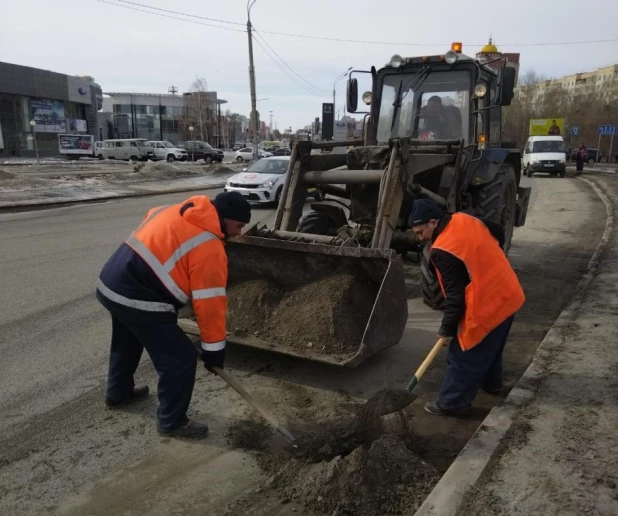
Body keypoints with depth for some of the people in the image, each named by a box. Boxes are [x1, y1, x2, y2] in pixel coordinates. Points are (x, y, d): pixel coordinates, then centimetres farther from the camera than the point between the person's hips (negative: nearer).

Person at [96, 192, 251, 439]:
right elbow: (210, 303, -12)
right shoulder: (209, 248, -14)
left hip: (111, 284, 10)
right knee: (180, 359, 1)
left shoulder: (174, 211, 12)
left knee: (126, 344, 33)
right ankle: (172, 422, 18)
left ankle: (118, 393, 55)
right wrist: (214, 349, -2)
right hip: (137, 300, -10)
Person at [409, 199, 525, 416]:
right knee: (491, 346, 28)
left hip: (487, 305, -10)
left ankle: (452, 403, 11)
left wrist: (447, 330, -9)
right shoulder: (465, 220, 3)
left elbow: (455, 295, -20)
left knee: (465, 355, 2)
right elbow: (498, 232, 19)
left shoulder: (443, 251, -22)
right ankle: (491, 382, 47)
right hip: (508, 294, 10)